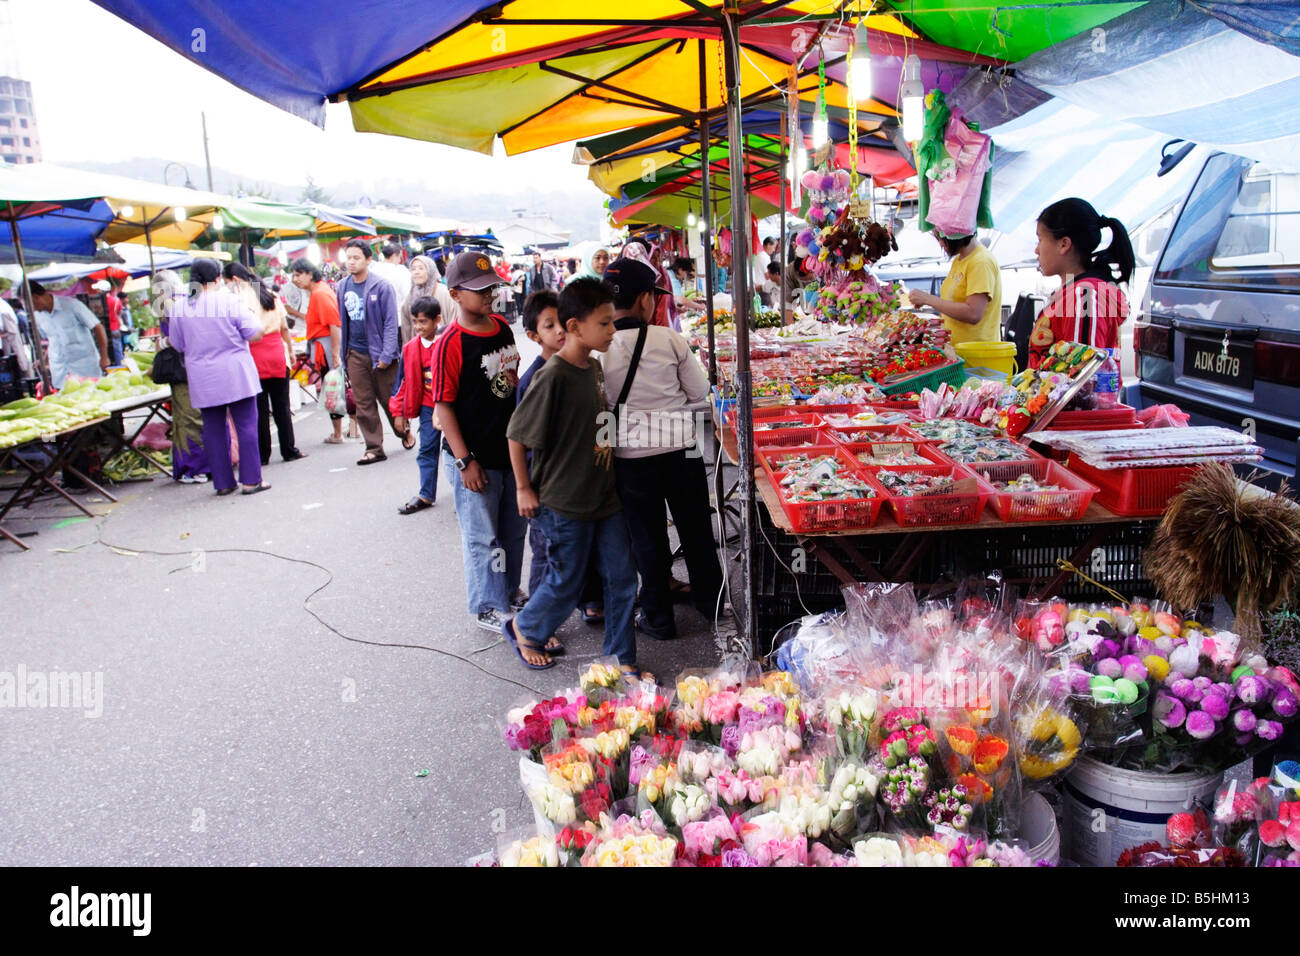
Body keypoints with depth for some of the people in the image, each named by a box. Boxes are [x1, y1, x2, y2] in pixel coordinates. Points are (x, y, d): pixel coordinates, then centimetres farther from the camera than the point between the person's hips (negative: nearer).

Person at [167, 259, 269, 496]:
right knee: (246, 425, 2)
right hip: (235, 375, -3)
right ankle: (251, 480, 2)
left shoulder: (180, 307, 2)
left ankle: (223, 482, 13)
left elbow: (177, 345, 11)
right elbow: (255, 334, -9)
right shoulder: (230, 300, -9)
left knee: (213, 429, 9)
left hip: (202, 379, 4)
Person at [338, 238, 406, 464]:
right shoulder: (343, 287, 6)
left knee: (390, 399, 7)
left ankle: (404, 433, 32)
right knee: (363, 405, 5)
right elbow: (342, 322, 12)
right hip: (355, 354, 5)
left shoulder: (381, 286, -9)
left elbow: (391, 322, -10)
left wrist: (386, 354, -16)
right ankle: (374, 448, 13)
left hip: (379, 353, -4)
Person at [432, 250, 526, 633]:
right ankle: (488, 608, 22)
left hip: (510, 449, 7)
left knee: (514, 530, 20)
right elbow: (444, 405, -16)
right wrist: (465, 460, -18)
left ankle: (510, 591, 39)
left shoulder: (502, 327, 4)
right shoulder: (450, 343, -17)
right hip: (475, 457, -7)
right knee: (483, 537, 6)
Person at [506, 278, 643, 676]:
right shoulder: (553, 377, -21)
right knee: (566, 584, 8)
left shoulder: (594, 367, 4)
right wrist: (524, 489, -10)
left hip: (603, 493, 7)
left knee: (621, 578, 11)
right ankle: (522, 629, 37)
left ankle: (622, 659, 26)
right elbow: (517, 435, -15)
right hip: (564, 502, -7)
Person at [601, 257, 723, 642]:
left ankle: (658, 617, 24)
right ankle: (709, 599, 36)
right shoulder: (670, 340, -10)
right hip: (681, 447, 1)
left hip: (631, 454, -1)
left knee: (647, 536, 13)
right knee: (695, 526, 19)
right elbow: (700, 393, -1)